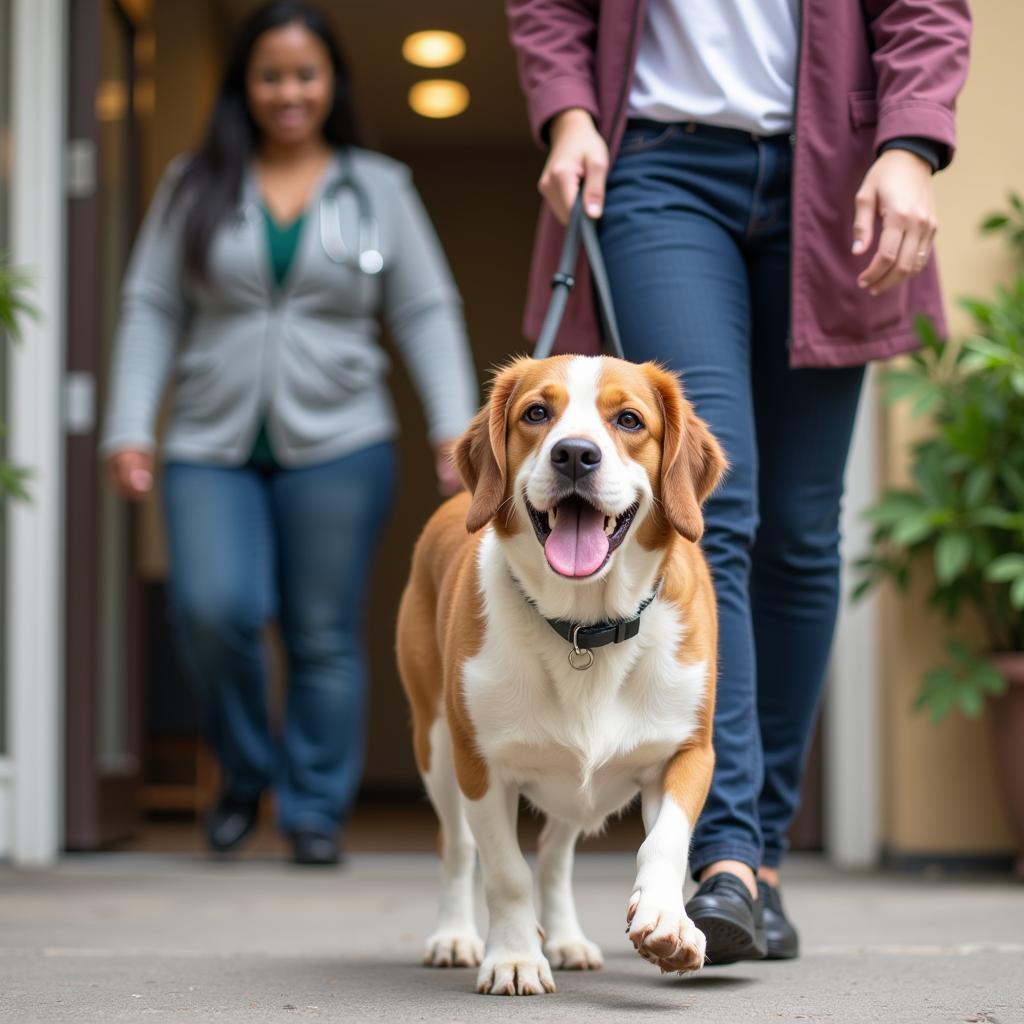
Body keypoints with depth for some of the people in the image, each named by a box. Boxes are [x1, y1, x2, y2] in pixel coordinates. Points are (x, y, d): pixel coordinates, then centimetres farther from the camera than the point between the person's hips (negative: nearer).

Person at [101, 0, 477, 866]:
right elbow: (152, 310, 8)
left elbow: (427, 313, 6)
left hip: (337, 446, 0)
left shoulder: (380, 188, 9)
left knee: (326, 636, 1)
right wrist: (129, 427, -1)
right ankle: (246, 769, 10)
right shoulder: (195, 188, 10)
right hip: (212, 446, 0)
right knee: (214, 609, -16)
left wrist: (454, 427, -5)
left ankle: (316, 809, 14)